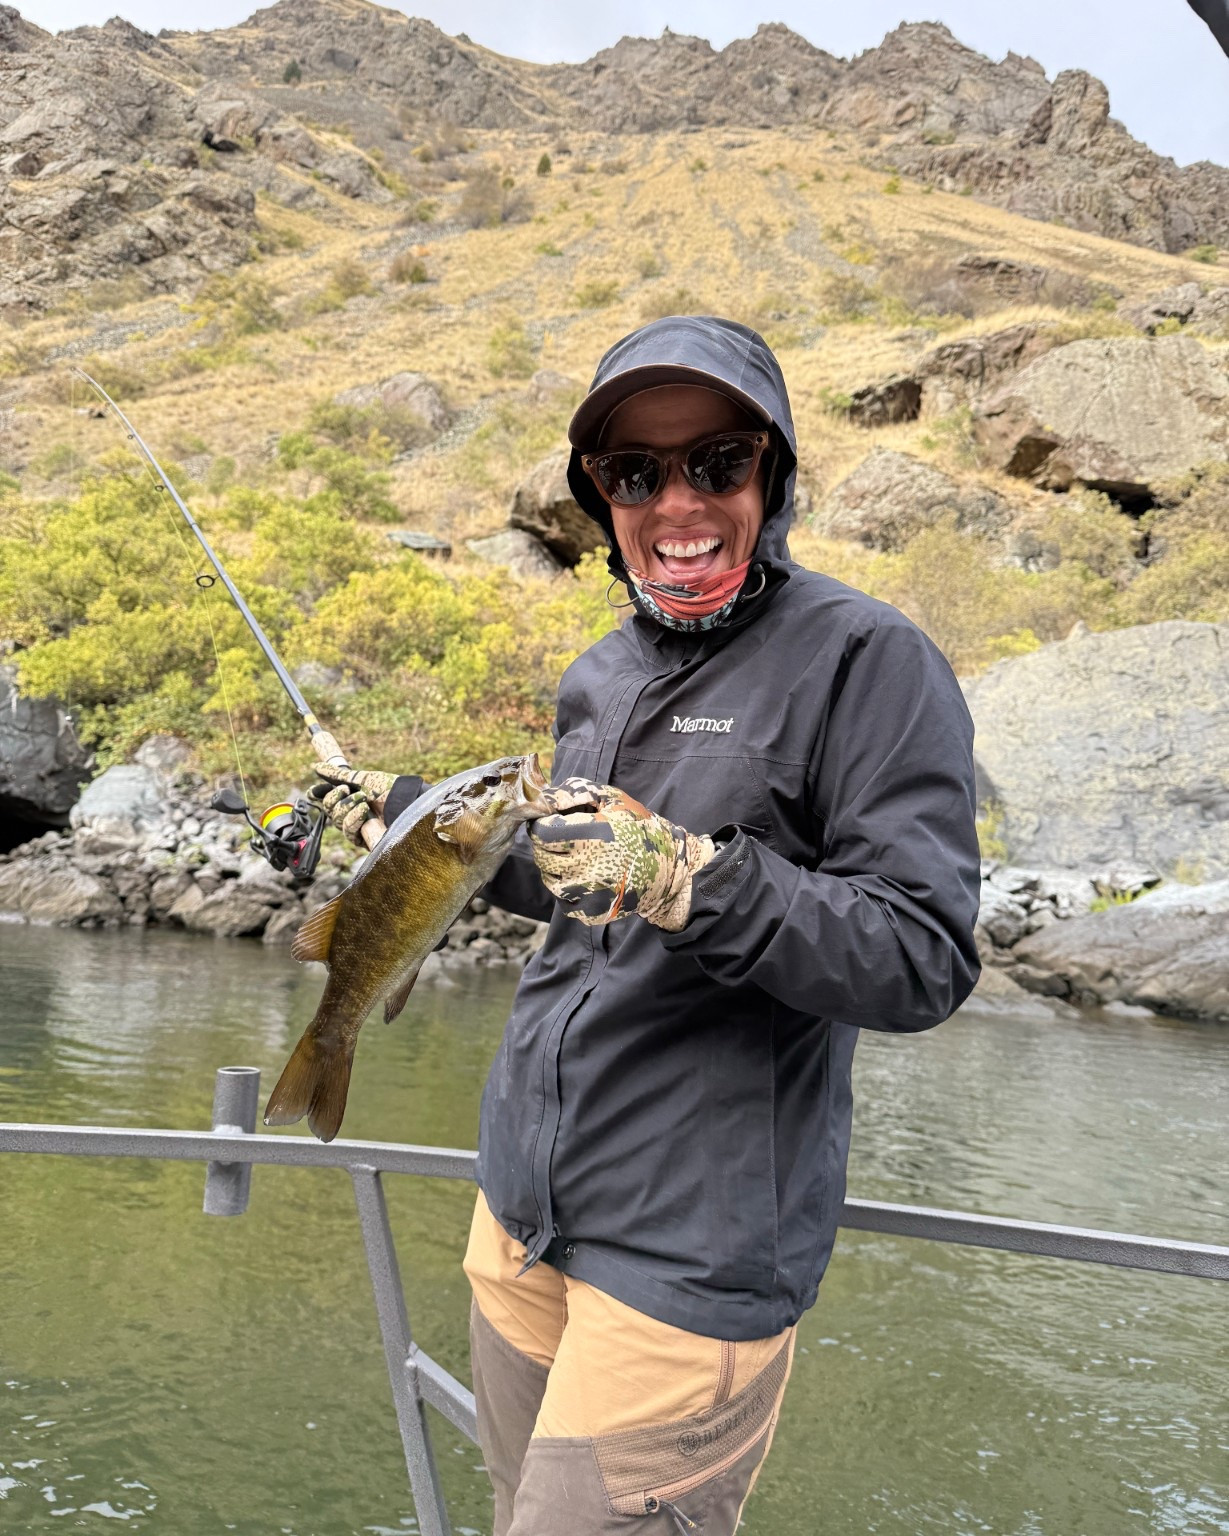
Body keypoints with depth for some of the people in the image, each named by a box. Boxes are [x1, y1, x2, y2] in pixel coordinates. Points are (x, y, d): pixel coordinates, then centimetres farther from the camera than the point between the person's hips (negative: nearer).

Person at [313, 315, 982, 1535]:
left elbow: (924, 962, -19)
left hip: (691, 1252, -7)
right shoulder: (598, 677, 10)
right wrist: (420, 815, 19)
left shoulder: (862, 660, -13)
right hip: (523, 1205, 7)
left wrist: (694, 881, -30)